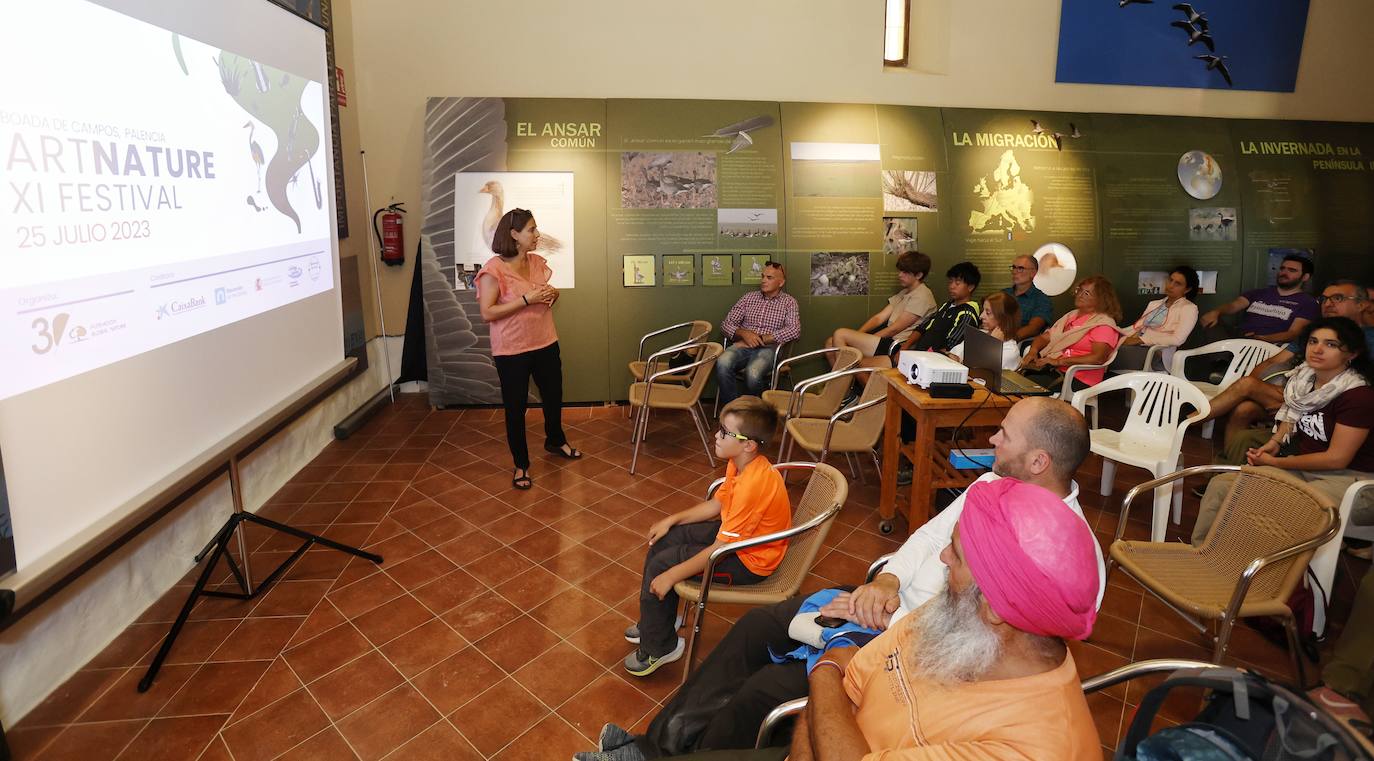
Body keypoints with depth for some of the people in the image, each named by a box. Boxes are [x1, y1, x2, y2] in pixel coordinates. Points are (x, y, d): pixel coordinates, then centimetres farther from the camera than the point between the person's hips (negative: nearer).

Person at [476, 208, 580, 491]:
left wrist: (553, 295, -6)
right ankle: (521, 465, 23)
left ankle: (555, 441, 47)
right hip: (511, 351, -6)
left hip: (546, 344, 6)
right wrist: (526, 300, -25)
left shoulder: (538, 262, 3)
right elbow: (487, 313, -20)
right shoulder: (494, 269, -17)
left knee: (554, 397, 21)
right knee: (516, 408, 6)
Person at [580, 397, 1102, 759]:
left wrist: (889, 618, -22)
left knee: (766, 690, -13)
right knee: (758, 625, 3)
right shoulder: (997, 482, 0)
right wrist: (888, 580, -10)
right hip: (894, 604, 8)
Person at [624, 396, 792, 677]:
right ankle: (657, 619, 30)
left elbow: (719, 550, -30)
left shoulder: (753, 485, -34)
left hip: (749, 560, -10)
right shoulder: (739, 463, -5)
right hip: (734, 536, 10)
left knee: (660, 565, -12)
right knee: (662, 540, 11)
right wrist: (671, 520, 4)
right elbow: (715, 505, 11)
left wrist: (672, 575, -24)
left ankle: (659, 647, 10)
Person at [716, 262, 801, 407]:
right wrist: (743, 333, -9)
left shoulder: (788, 302, 11)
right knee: (723, 364, -33)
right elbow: (726, 325, 13)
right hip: (743, 346, 3)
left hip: (769, 348, -2)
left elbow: (794, 330, -7)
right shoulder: (749, 297, 18)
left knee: (753, 373, -37)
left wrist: (761, 339, -13)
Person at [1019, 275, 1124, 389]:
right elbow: (1044, 337, 20)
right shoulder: (1071, 316, 23)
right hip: (1051, 368, 7)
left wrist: (1059, 361, -22)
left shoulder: (1103, 324, -3)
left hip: (1078, 378, -7)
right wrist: (1033, 351, -4)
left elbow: (1098, 358, -18)